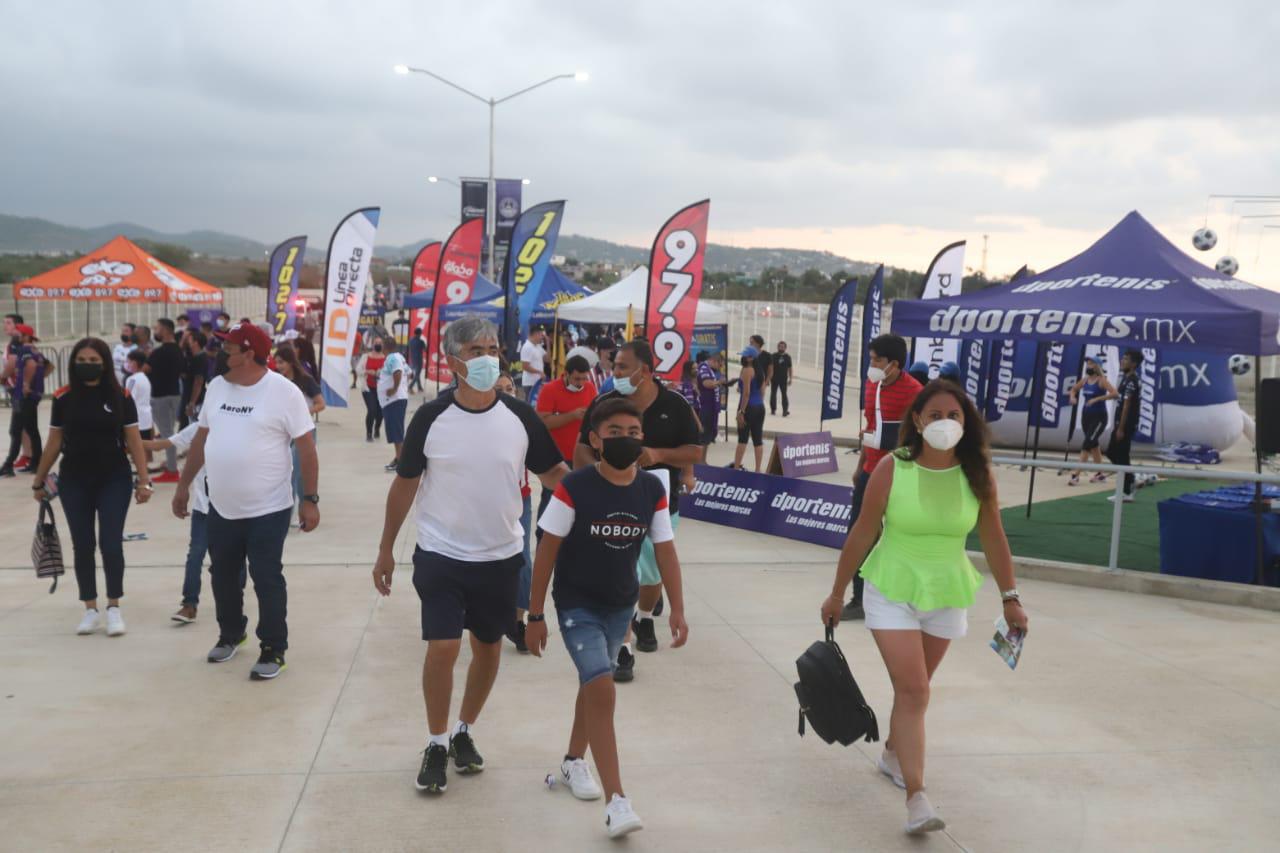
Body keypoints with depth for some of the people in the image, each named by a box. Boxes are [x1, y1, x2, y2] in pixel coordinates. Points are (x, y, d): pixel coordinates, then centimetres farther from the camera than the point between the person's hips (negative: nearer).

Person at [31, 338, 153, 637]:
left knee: (111, 544, -3)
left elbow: (133, 441, -2)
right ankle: (90, 610, 19)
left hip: (114, 480, -2)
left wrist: (143, 480, -7)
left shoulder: (121, 397, -5)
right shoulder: (63, 398, -1)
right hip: (74, 482, 2)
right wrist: (38, 481, 11)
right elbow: (54, 442, 7)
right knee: (82, 546, 7)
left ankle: (114, 608, 12)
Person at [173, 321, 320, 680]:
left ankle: (274, 650, 15)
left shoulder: (283, 391, -13)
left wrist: (310, 499, -15)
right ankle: (231, 634, 40)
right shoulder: (217, 386, 5)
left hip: (268, 510, -6)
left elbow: (306, 447, -12)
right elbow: (201, 439, 14)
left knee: (267, 580, 2)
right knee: (222, 576, 19)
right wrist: (183, 485, 15)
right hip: (220, 508, 6)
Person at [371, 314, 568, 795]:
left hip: (501, 557, 3)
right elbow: (404, 484, 0)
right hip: (441, 556, -2)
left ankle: (465, 731, 35)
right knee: (443, 648, -8)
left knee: (488, 647, 13)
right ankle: (437, 743, 14)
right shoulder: (431, 418, -9)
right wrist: (386, 549, 4)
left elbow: (552, 472, 1)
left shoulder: (520, 417, -6)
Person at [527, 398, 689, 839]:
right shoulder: (574, 488, -20)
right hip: (577, 604, -5)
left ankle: (574, 761, 44)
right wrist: (535, 615, -11)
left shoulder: (652, 489, -8)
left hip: (621, 604, 5)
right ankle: (617, 800, -13)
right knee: (602, 690, -17)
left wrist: (677, 609, -5)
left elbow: (665, 550, 0)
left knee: (593, 683, 21)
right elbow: (547, 552, -13)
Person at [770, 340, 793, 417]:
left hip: (783, 379, 0)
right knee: (773, 394, 7)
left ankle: (785, 410, 5)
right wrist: (768, 378, -3)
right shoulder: (774, 356, -3)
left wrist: (790, 379, 4)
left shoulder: (787, 357, -1)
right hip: (774, 378, 1)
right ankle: (773, 409, 16)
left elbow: (789, 368, 5)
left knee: (784, 394, 0)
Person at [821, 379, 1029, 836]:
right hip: (892, 591, -3)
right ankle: (916, 798, -8)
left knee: (914, 687, 17)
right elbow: (862, 533, -8)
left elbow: (993, 538, 1)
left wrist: (1010, 597, 4)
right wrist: (837, 593, -2)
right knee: (913, 691, -11)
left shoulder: (978, 474, -9)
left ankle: (892, 754, 43)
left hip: (947, 595, 3)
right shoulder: (892, 468, -16)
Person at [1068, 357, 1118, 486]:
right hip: (1086, 415, 7)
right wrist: (1073, 397, 0)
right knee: (1093, 444, 16)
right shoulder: (1084, 380, 5)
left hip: (1099, 417, -7)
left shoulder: (1102, 380, -14)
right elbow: (1074, 389, 22)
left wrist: (1097, 399, -32)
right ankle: (1099, 473, 28)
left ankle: (1076, 475, -15)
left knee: (1087, 444, -12)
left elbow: (1114, 393, -27)